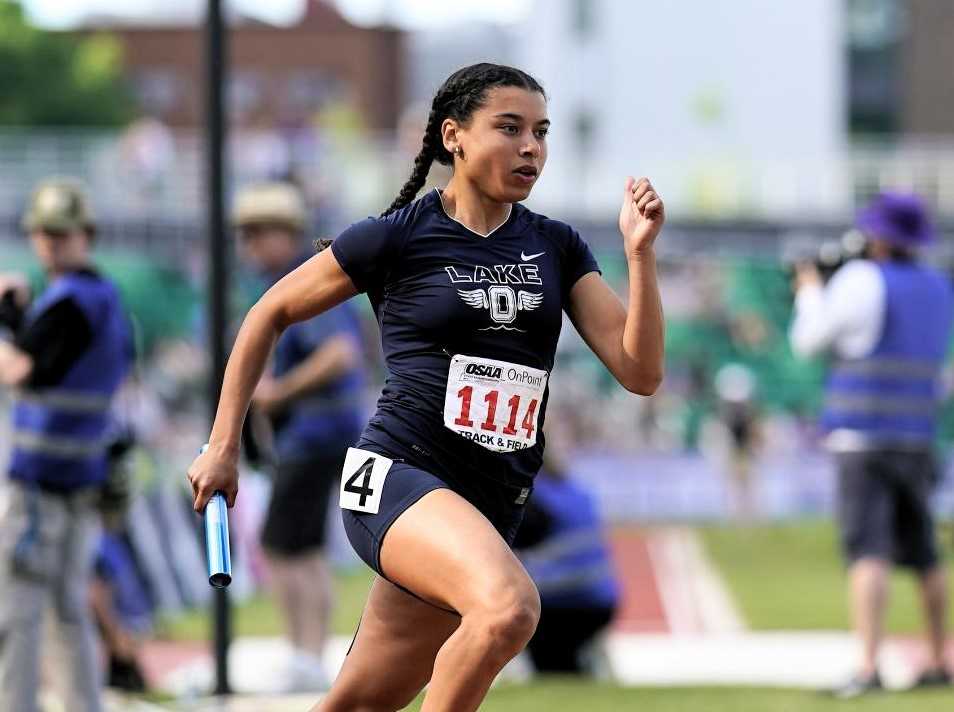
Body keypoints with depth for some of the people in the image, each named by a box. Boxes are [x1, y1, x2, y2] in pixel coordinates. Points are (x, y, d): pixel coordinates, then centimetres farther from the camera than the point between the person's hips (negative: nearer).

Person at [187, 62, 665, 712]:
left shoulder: (557, 248, 11)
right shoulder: (398, 237, -1)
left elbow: (641, 372, 2)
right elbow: (272, 314, 11)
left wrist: (641, 251, -10)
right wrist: (223, 446, 9)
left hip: (491, 509, 5)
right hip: (394, 477, -5)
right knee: (509, 605, -33)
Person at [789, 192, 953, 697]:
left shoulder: (862, 281, -11)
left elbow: (807, 341, -1)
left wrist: (810, 292, 18)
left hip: (862, 437, -7)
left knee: (868, 551, -14)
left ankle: (868, 668, -25)